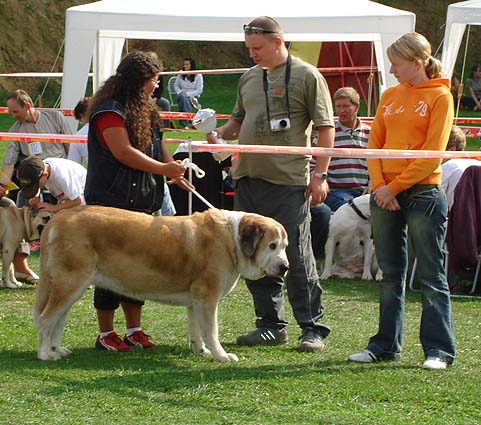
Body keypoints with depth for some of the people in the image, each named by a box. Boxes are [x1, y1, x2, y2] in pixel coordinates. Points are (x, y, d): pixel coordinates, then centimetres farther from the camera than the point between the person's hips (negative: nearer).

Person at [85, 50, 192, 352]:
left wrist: (174, 173, 1)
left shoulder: (145, 111, 17)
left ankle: (135, 330, 16)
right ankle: (106, 334, 1)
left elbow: (157, 146, 20)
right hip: (111, 203, -9)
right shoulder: (109, 111, -13)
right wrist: (164, 169, -16)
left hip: (141, 202, 9)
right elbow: (123, 152, -20)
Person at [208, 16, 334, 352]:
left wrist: (320, 175, -9)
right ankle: (271, 324, 18)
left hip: (288, 181, -7)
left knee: (298, 257, -4)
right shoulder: (249, 79, 15)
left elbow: (326, 127, -4)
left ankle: (313, 327, 3)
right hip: (248, 177, 7)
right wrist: (219, 133, 6)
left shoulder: (307, 76, -3)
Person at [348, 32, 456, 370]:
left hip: (423, 193, -6)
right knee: (390, 275, 11)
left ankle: (439, 349, 0)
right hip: (385, 194, 6)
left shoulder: (439, 97, -5)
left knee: (431, 276, -3)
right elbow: (375, 143, 11)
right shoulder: (391, 95, 13)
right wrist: (379, 184, -5)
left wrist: (395, 187, -12)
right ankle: (387, 345, 17)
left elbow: (432, 154, -11)